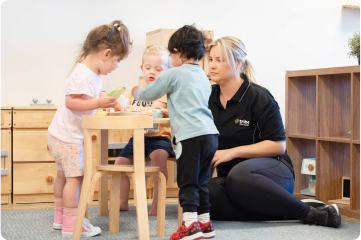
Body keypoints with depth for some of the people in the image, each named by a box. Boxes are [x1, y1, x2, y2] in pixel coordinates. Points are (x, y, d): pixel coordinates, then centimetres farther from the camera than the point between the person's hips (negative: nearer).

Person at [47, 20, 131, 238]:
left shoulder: (94, 73, 5)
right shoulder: (83, 75, -25)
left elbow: (93, 96, 19)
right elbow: (71, 102, -32)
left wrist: (110, 101, 7)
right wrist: (99, 102, -36)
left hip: (62, 135, 11)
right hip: (67, 137, -11)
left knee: (63, 175, 19)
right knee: (75, 177, -6)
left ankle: (60, 218, 32)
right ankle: (71, 225, 1)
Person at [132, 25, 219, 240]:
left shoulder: (174, 73, 0)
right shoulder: (203, 77, 21)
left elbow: (148, 94, 10)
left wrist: (135, 92, 31)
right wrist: (171, 110, 45)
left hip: (191, 136, -7)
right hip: (210, 134, 7)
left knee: (188, 182, -4)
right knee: (201, 181, 15)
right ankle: (205, 223, 19)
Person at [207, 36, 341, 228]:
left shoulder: (258, 97, -10)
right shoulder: (209, 97, 6)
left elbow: (278, 145, -11)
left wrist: (232, 152, -18)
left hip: (272, 170, -4)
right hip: (229, 175, 5)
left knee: (239, 174, -42)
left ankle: (309, 212, -24)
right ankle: (282, 213, -23)